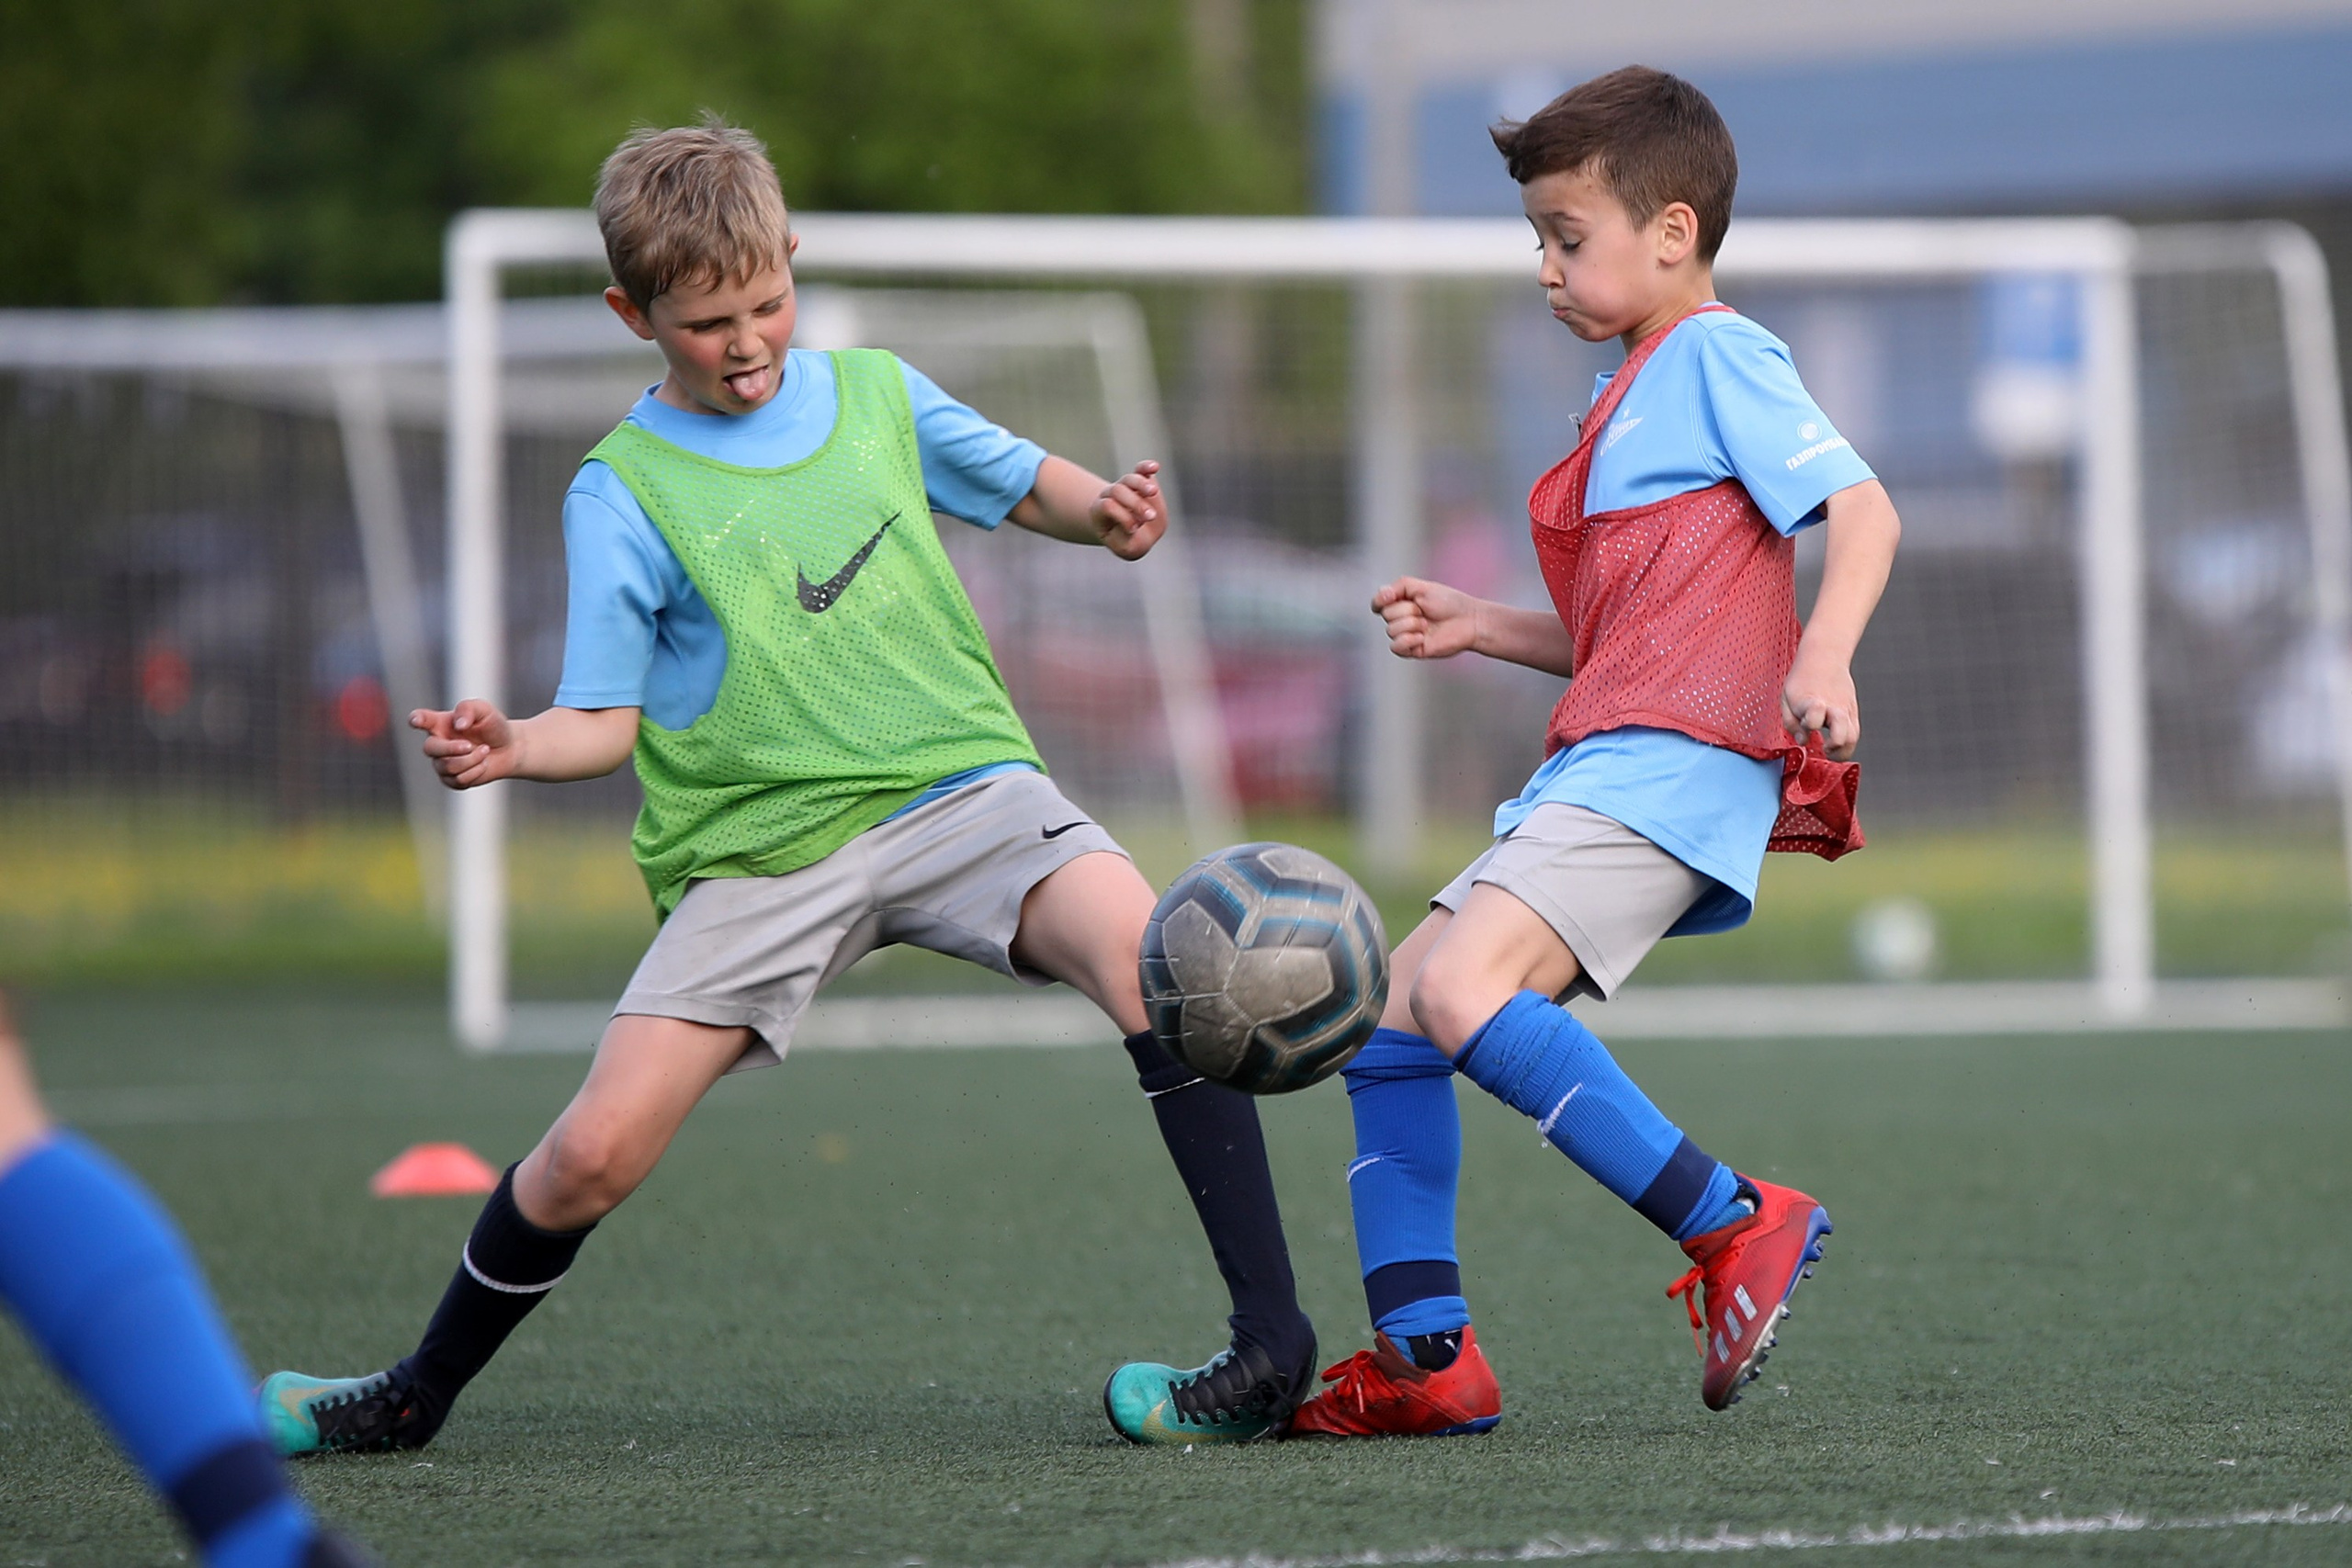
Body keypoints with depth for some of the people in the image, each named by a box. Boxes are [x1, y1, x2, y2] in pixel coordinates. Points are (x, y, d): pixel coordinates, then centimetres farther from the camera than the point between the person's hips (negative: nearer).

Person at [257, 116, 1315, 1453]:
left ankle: (1272, 1339, -26)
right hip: (760, 849, -1)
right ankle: (419, 1395, 18)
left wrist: (1102, 508, 0)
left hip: (963, 790, 1)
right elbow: (608, 721, 0)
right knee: (594, 1153, -10)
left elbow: (1021, 484, 24)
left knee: (1148, 956, -29)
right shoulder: (625, 492, 1)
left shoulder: (877, 392, 9)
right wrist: (513, 748, -22)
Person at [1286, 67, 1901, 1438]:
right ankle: (1424, 1353, 5)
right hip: (1602, 767, 10)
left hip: (1673, 762, -10)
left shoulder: (1717, 355, -3)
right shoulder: (1636, 391, 27)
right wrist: (1484, 629, 22)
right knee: (1387, 1016, 6)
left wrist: (1826, 656, -31)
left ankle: (1732, 1227, -23)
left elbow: (1861, 507, -15)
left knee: (1464, 989, -27)